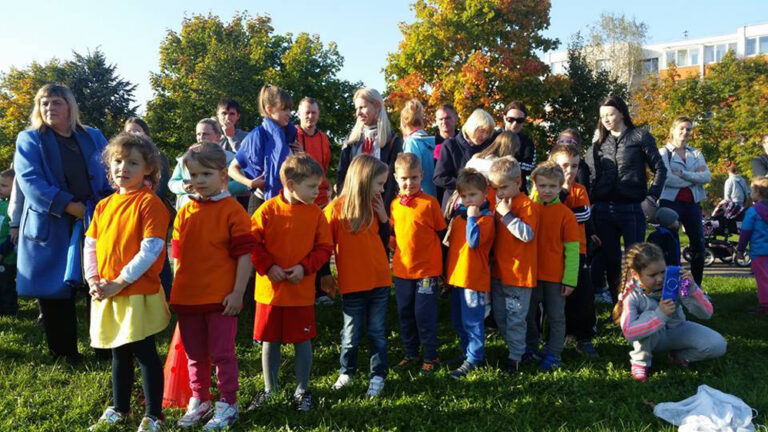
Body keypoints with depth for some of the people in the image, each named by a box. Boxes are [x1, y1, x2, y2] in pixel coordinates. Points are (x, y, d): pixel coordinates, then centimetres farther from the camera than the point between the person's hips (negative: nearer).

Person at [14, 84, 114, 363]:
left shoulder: (94, 137, 13)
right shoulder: (30, 140, 6)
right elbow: (29, 180, -9)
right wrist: (69, 206, -19)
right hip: (51, 229, -1)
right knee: (55, 292, 4)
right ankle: (64, 355, 19)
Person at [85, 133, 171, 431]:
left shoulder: (149, 203, -11)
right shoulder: (104, 205, 11)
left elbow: (150, 250, -18)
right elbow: (90, 244, 13)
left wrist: (119, 282, -18)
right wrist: (93, 280, -1)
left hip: (138, 294, -7)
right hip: (105, 295, 7)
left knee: (145, 354, 2)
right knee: (119, 354, 20)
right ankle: (119, 408, 36)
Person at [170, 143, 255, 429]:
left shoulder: (233, 210, -8)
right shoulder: (184, 212, 7)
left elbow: (244, 255, -10)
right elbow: (178, 255, 12)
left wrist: (238, 293, -14)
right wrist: (177, 290, 8)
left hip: (220, 298, -5)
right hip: (187, 297, 5)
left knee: (222, 354, 5)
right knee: (195, 355, 18)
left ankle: (227, 405, 20)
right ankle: (199, 401, 35)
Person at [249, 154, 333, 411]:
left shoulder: (315, 213, -3)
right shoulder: (268, 210, -8)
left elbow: (324, 248, -1)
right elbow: (252, 243, -5)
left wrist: (305, 267, -13)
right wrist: (267, 266, -14)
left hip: (302, 291, 0)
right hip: (270, 289, 0)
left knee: (302, 340, 9)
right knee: (270, 341, 13)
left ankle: (302, 390, 28)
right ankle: (269, 389, 32)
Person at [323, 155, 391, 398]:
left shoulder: (375, 206, 5)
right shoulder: (337, 208, -11)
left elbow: (384, 242, 9)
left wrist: (383, 218, -5)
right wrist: (324, 274, -1)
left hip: (379, 280, 4)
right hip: (352, 283, -4)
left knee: (377, 332, 12)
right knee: (351, 335, 10)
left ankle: (378, 376, 26)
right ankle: (346, 372, 32)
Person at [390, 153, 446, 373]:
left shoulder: (429, 202, -10)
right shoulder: (395, 204, 4)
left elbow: (442, 234, -3)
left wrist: (440, 265, -1)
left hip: (427, 270, -5)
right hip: (402, 270, 5)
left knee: (424, 315, 2)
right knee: (405, 313, 15)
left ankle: (430, 356, 19)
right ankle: (411, 353, 31)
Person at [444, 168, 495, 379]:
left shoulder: (486, 218, -12)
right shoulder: (459, 215, 11)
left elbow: (473, 241, -27)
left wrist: (472, 217, -22)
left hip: (474, 277, -8)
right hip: (456, 275, 8)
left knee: (472, 321, 1)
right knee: (458, 321, 19)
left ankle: (473, 360, 12)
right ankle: (466, 352, 35)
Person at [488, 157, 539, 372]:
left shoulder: (527, 205, -13)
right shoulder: (500, 203, 12)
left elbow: (527, 234, -25)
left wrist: (506, 214, -24)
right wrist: (498, 214, 6)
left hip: (519, 272, -8)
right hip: (499, 271, 8)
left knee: (515, 317, 1)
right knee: (499, 316, 17)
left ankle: (515, 356, 13)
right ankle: (514, 346, 32)